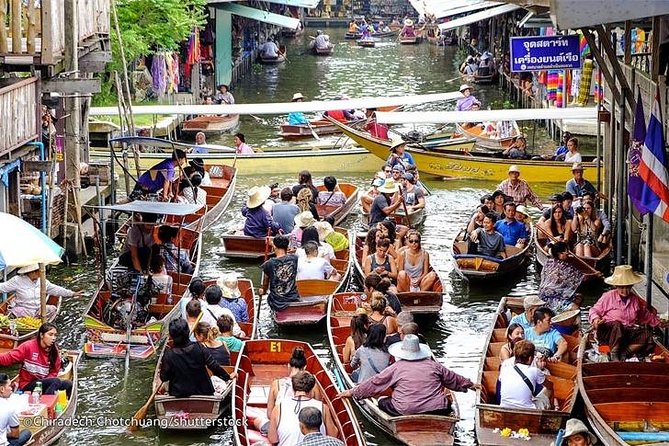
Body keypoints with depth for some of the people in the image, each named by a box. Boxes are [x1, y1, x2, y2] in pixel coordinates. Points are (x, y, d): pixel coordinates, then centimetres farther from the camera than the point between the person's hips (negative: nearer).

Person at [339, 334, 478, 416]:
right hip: (437, 411, 3)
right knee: (446, 403, 32)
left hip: (405, 411, -3)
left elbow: (374, 383, 11)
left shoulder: (397, 368, 4)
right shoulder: (433, 365, 11)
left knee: (382, 402, 16)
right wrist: (470, 385, 45)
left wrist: (352, 392, 24)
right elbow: (453, 379, 25)